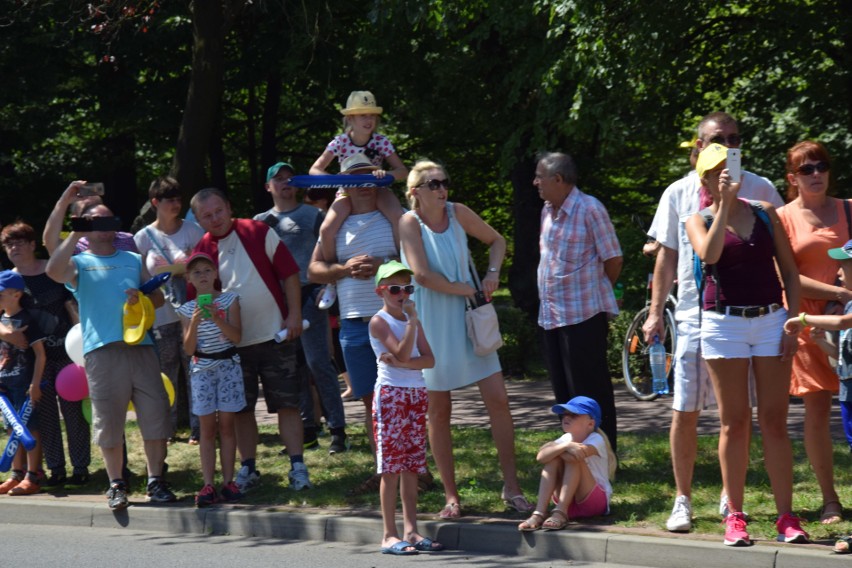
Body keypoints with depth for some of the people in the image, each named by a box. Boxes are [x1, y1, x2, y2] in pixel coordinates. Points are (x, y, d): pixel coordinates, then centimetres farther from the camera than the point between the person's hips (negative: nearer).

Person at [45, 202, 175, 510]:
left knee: (155, 414, -2)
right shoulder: (79, 263, 11)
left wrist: (143, 298, -5)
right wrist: (75, 234, -10)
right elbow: (54, 270, -11)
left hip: (140, 346, 3)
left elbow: (158, 296, 17)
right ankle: (116, 485, 7)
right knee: (108, 419, -2)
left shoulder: (133, 260, 22)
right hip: (102, 350, -3)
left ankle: (156, 481, 6)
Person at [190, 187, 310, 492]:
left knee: (287, 404, -1)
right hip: (232, 342, 2)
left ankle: (297, 466, 2)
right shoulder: (202, 252, 0)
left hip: (274, 335, -2)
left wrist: (294, 315, -8)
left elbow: (289, 272, -1)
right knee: (241, 409, 7)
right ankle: (248, 467, 18)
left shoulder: (258, 232, -3)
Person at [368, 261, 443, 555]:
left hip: (416, 394, 6)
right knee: (391, 467, -5)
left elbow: (429, 360, 1)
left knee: (412, 466, 7)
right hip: (390, 395, -6)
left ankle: (411, 530, 10)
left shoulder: (413, 319, 12)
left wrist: (401, 363, -15)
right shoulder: (379, 321, -6)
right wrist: (412, 320, -18)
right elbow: (402, 354, -19)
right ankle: (389, 535, -3)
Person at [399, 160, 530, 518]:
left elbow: (496, 240, 17)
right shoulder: (410, 222, -9)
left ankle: (511, 486, 5)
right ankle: (451, 496, 11)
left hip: (467, 320, 3)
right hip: (432, 324, -3)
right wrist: (464, 289, -12)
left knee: (498, 399, -4)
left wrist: (492, 274, 1)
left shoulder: (458, 214, 2)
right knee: (439, 411, 3)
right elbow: (422, 274, -19)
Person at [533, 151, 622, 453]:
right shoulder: (547, 211, 12)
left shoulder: (589, 209, -11)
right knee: (564, 393, 12)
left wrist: (595, 292, 7)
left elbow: (613, 259, -8)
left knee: (590, 392, -4)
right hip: (551, 314, 8)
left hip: (584, 315, -8)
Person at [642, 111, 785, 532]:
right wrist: (655, 312, 5)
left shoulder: (759, 190, 4)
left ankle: (731, 498, 17)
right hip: (695, 313, 0)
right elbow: (667, 255, 11)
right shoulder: (679, 193, 7)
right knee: (684, 411, -1)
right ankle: (682, 501, 8)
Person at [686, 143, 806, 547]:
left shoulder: (764, 213, 9)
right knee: (734, 423, 1)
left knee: (775, 421, 0)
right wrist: (723, 205, -17)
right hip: (724, 323, -1)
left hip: (770, 320, 1)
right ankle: (735, 517, 5)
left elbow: (790, 272, 9)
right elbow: (709, 254, -19)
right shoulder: (699, 221, 5)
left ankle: (786, 517, 0)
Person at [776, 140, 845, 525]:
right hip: (808, 319, -1)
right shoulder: (783, 218, 3)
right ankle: (829, 500, 9)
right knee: (816, 410, 0)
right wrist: (837, 292, -14)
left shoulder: (845, 211, 10)